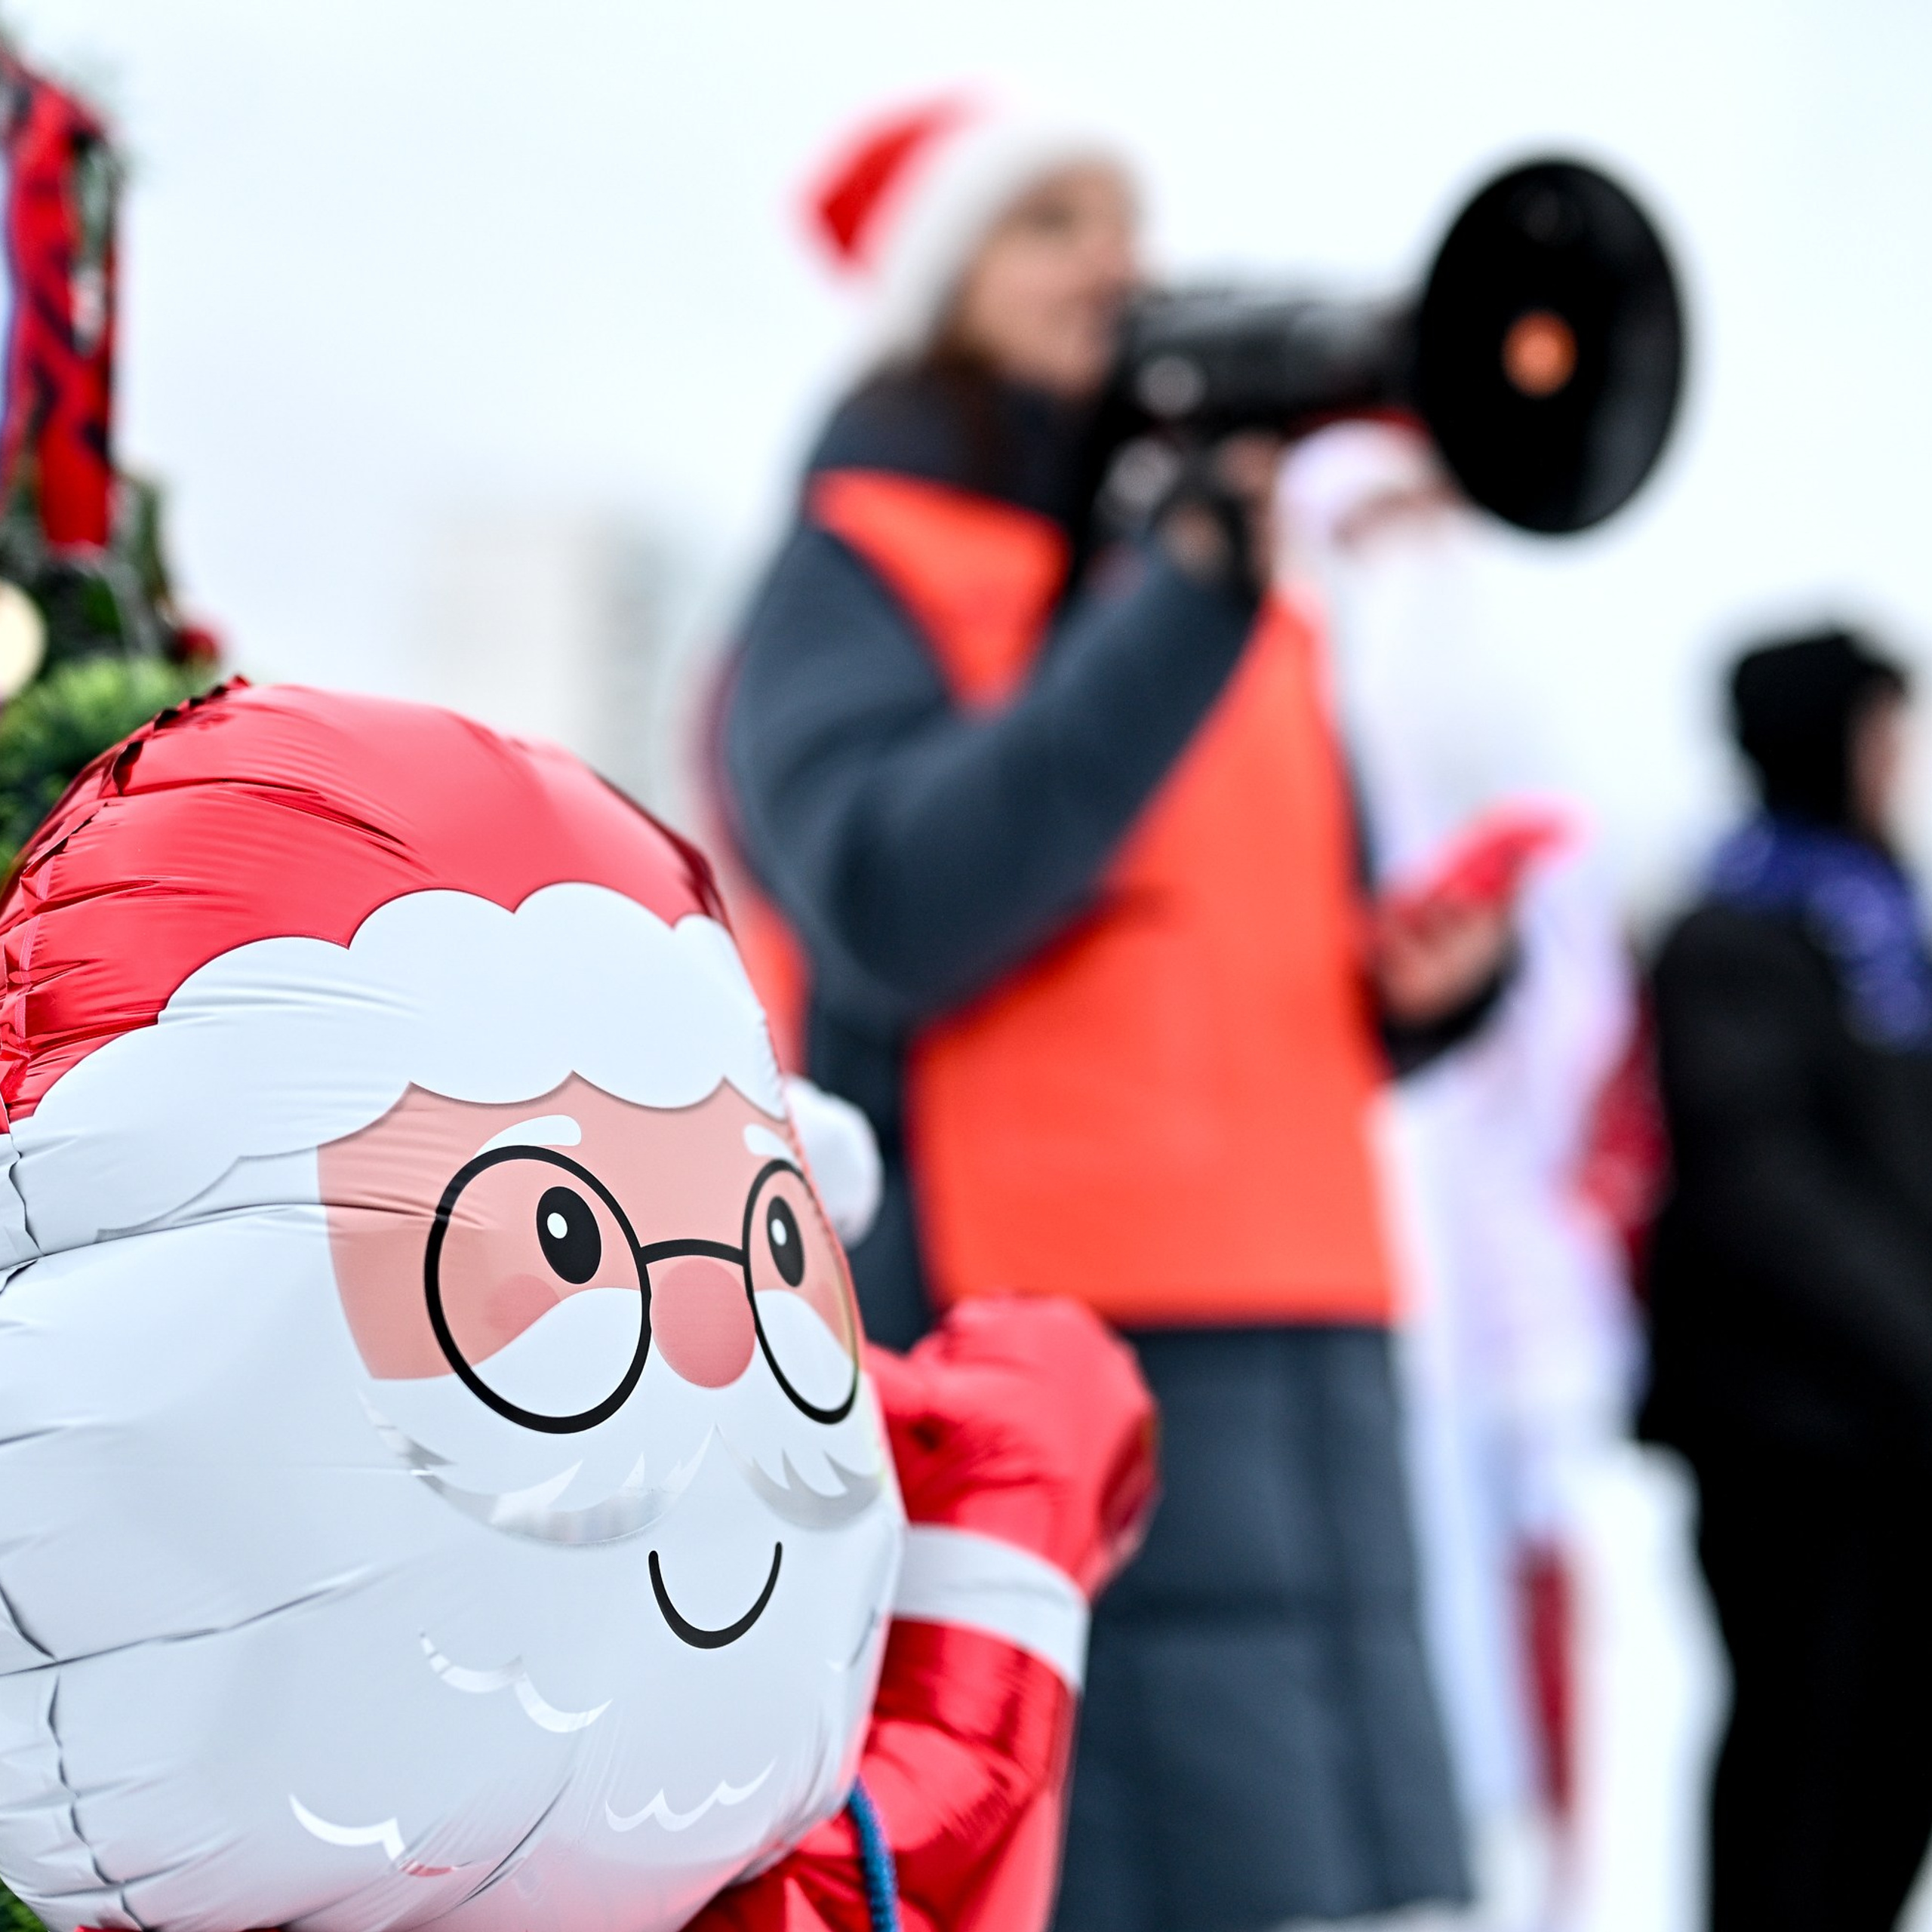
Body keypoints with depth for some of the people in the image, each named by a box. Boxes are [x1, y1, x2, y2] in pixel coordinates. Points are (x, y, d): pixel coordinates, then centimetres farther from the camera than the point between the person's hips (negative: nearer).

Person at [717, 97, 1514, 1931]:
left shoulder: (1240, 592, 22)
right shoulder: (850, 580, 3)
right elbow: (892, 909, -16)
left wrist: (1427, 973, 3)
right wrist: (1187, 602, -18)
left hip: (1305, 1361, 7)